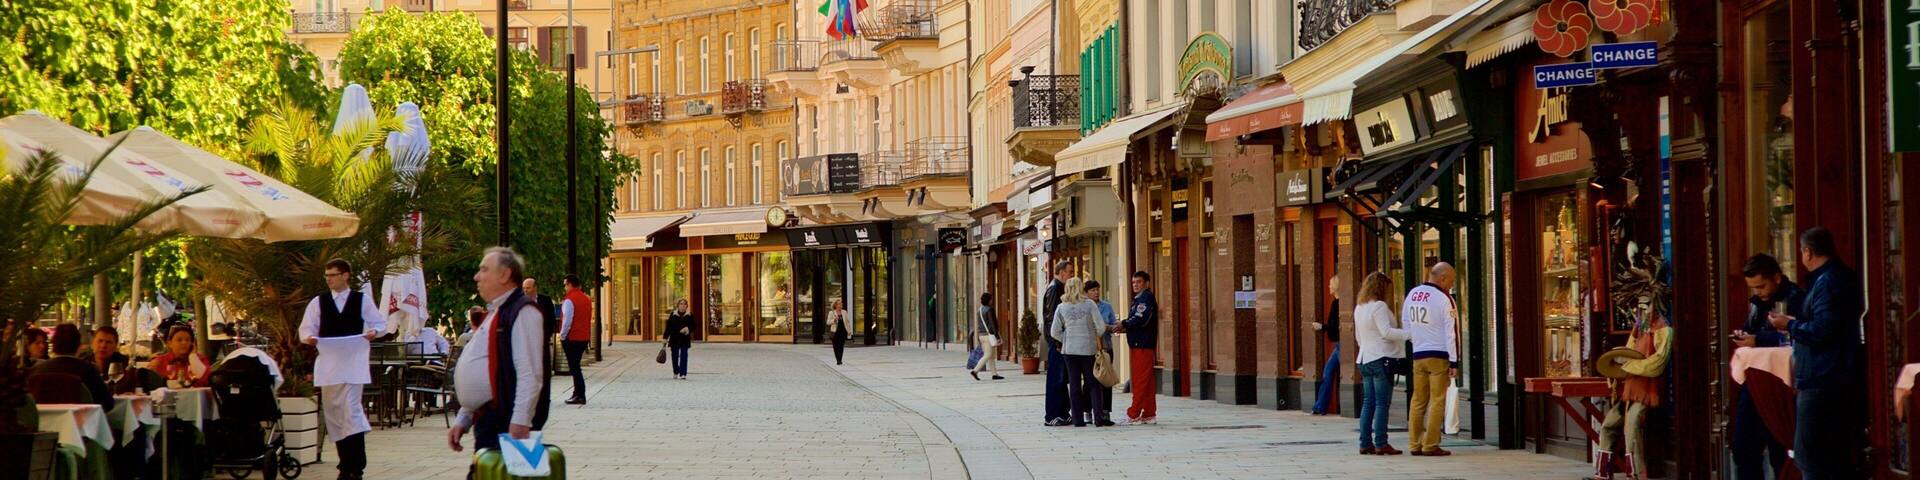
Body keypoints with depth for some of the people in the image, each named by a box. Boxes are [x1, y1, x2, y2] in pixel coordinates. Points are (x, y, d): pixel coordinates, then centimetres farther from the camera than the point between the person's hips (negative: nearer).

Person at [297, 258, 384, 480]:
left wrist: (374, 332, -12)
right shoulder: (318, 302, 9)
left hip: (354, 363, -3)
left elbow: (380, 323, 10)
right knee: (333, 414, 5)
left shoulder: (362, 300, 4)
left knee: (351, 411, -14)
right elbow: (306, 328, 7)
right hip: (328, 363, 3)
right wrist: (309, 337, -14)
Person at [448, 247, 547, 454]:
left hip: (504, 426, -10)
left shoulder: (522, 312, -10)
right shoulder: (493, 314, 23)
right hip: (484, 422, 10)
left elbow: (529, 374, -19)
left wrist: (519, 425, -25)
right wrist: (462, 421, 23)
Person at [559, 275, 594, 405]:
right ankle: (578, 394, 19)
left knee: (574, 367, -3)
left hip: (572, 338, -8)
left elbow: (567, 321, -17)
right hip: (584, 337, 8)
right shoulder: (587, 299, 11)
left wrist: (562, 336, -6)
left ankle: (580, 396, -7)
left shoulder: (569, 300, -14)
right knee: (575, 366, 17)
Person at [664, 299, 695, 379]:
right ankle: (675, 372, 27)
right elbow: (668, 327, 0)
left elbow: (694, 325, 5)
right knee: (675, 356, 10)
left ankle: (683, 373, -9)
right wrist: (665, 337, -3)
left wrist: (688, 329, -15)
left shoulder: (690, 315, 1)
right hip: (674, 339, 1)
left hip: (685, 339, -1)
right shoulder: (672, 315, 0)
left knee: (683, 356, -8)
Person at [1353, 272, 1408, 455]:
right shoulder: (1379, 306, -12)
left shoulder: (1359, 308, 15)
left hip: (1365, 359, 9)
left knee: (1368, 402, 9)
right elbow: (1386, 332, -21)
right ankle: (1381, 443, -9)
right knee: (1382, 403, -7)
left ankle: (1365, 443, 8)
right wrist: (1410, 333, -22)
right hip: (1381, 358, -9)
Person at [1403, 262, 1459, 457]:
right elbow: (1450, 333, -11)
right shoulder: (1443, 300, -11)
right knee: (1437, 401, -2)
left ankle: (1415, 444, 8)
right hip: (1439, 356, -6)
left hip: (1418, 355, 6)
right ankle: (1431, 445, -4)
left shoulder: (1412, 295, 9)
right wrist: (1454, 362, -10)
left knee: (1418, 400, 10)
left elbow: (1406, 324, 15)